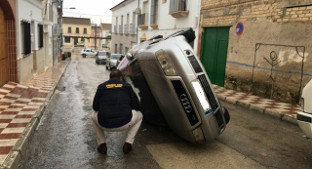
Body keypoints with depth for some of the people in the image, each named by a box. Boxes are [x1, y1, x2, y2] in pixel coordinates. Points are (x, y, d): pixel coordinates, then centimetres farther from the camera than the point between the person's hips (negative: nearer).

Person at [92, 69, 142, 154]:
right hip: (124, 124, -1)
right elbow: (136, 106, 12)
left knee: (94, 116, 34)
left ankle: (101, 144, 22)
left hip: (105, 125, 2)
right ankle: (128, 143, 17)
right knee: (139, 115, 28)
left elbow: (95, 107, 15)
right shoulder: (127, 86, 10)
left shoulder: (101, 87, 10)